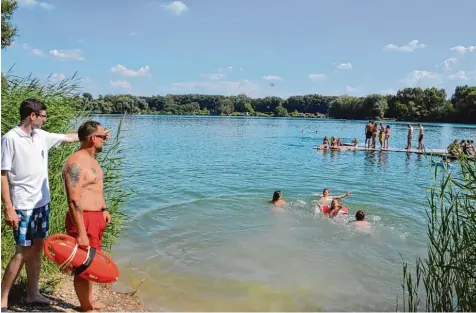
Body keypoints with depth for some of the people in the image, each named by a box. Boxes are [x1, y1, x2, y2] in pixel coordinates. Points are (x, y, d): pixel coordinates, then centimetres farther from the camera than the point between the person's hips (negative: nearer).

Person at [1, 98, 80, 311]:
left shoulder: (41, 136, 6)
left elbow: (68, 138, 21)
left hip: (42, 203, 7)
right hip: (23, 206, -7)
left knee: (37, 249, 13)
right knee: (23, 252, -3)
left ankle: (33, 294, 25)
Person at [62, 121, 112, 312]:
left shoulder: (91, 159, 11)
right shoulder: (76, 163, -20)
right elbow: (74, 201, -25)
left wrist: (104, 209, 18)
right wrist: (81, 233, -26)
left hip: (96, 217, 10)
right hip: (83, 220, -10)